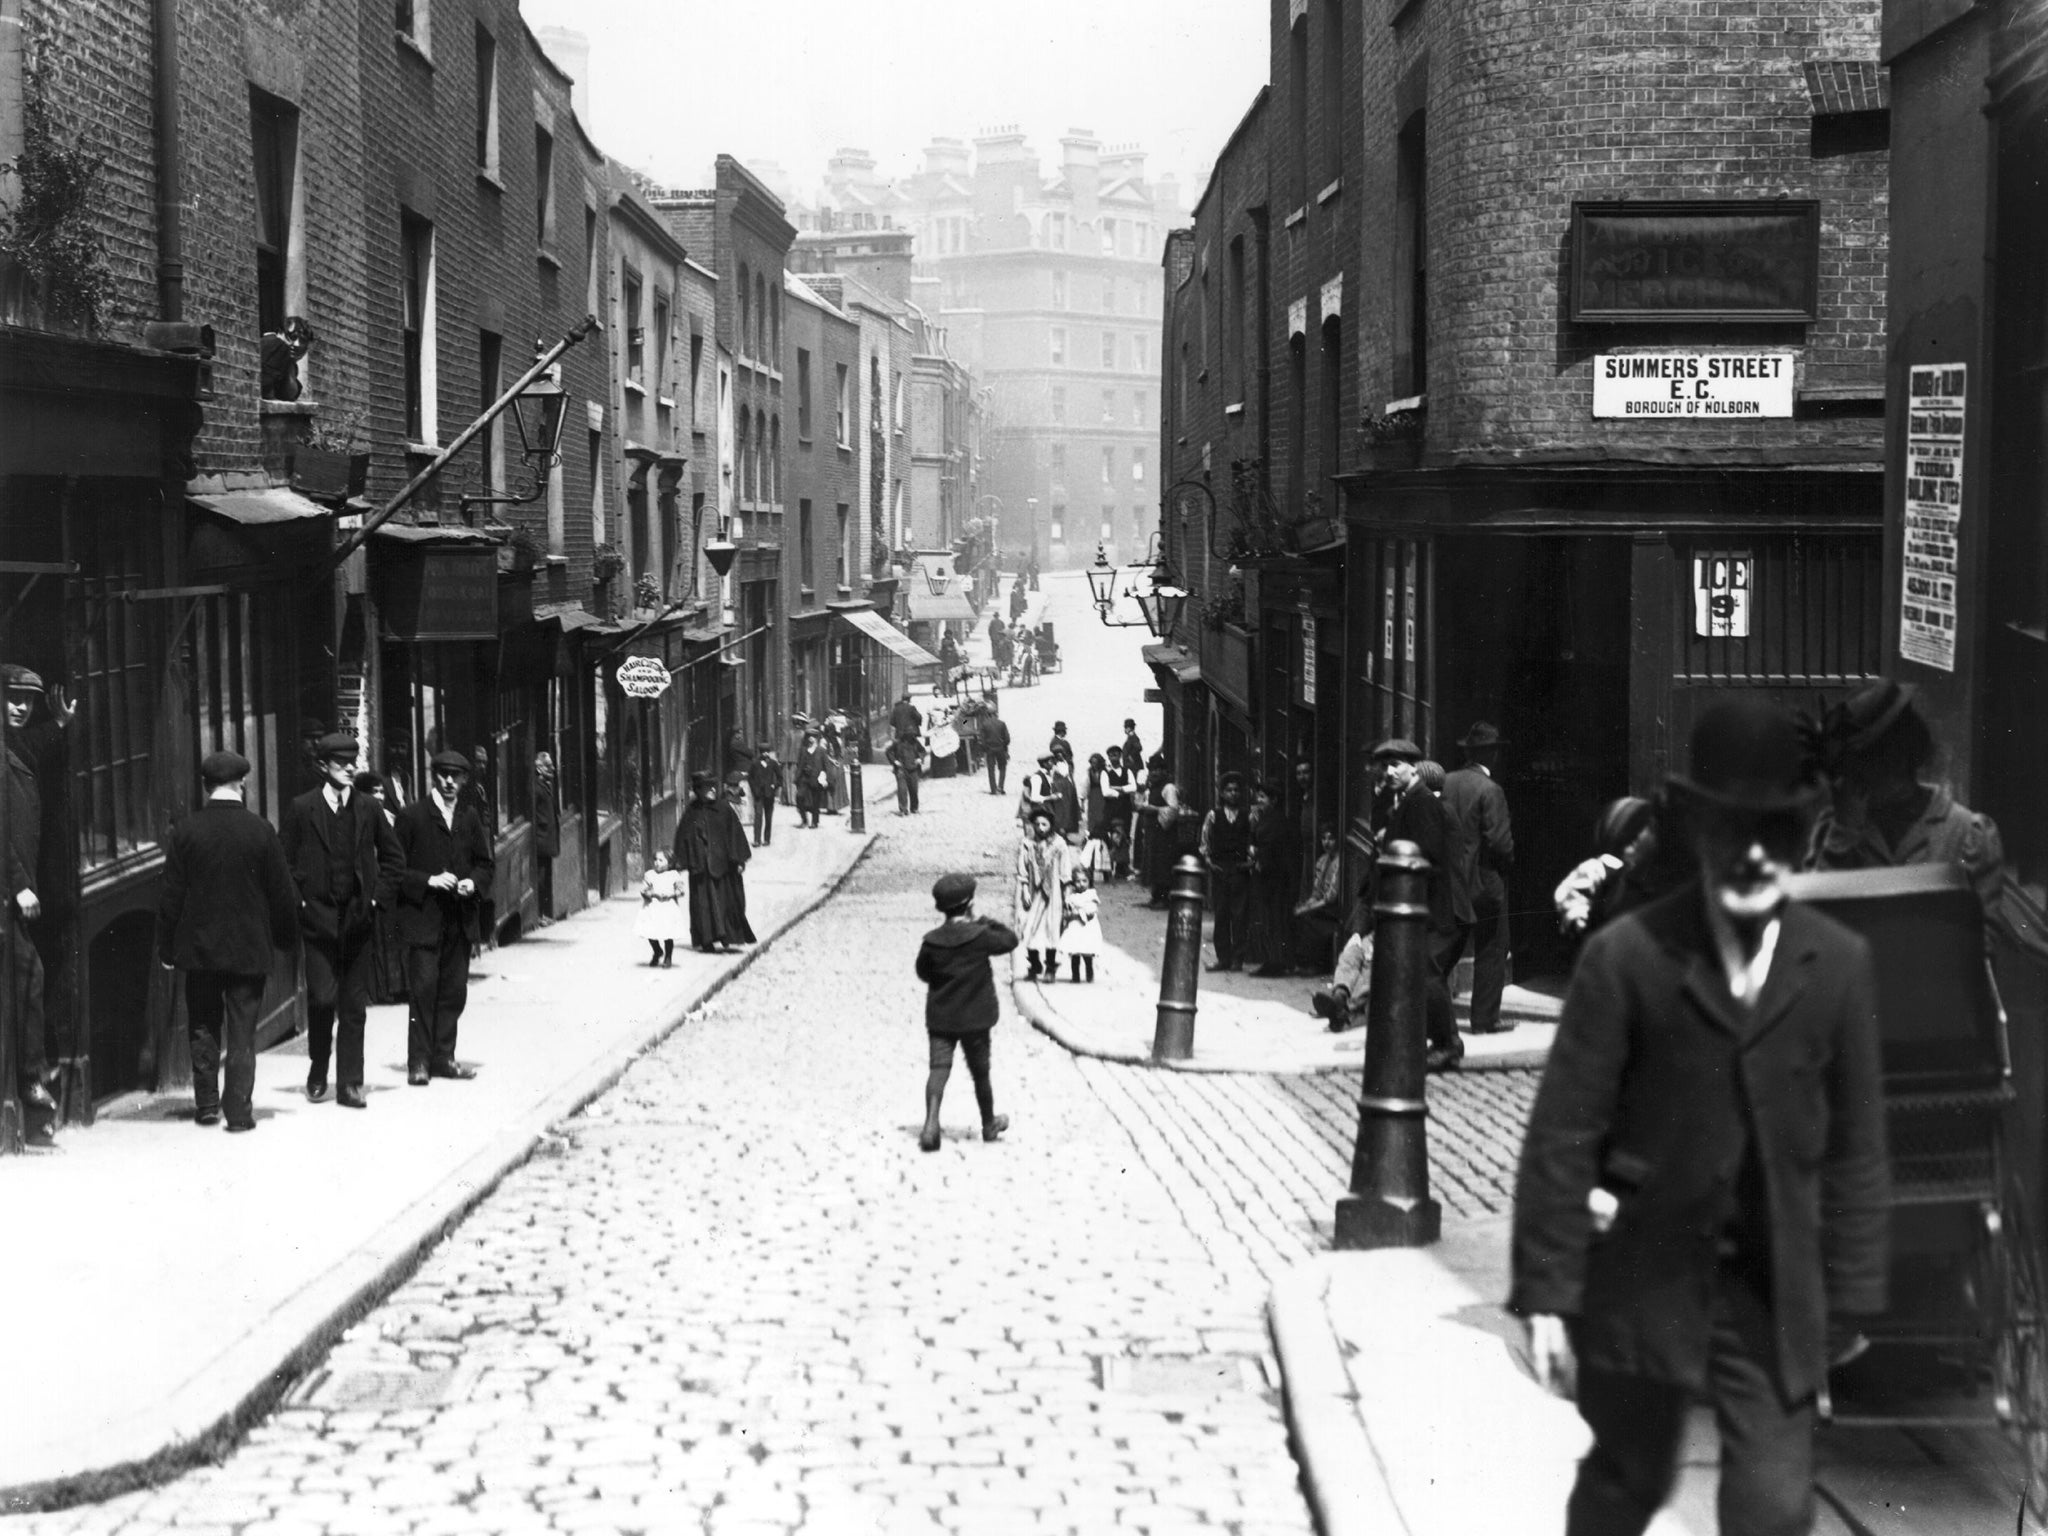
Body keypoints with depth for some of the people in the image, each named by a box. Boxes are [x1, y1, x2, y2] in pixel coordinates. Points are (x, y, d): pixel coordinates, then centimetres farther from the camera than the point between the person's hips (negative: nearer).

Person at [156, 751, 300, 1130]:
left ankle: (206, 1105, 18)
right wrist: (286, 938, 11)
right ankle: (239, 1110, 1)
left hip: (198, 946, 1)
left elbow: (171, 894, -2)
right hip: (249, 949, -1)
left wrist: (166, 946, 6)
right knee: (242, 1033, 3)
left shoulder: (186, 830, -5)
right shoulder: (259, 830, -7)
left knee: (203, 1029, 14)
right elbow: (282, 893, -2)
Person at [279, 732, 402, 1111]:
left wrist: (381, 896, 6)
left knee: (354, 1005, 4)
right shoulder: (301, 808, -1)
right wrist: (297, 901, -4)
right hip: (317, 919, -2)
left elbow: (391, 855, 16)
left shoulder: (369, 809, 6)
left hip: (359, 919, 2)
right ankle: (318, 1070, 15)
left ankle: (350, 1085, 10)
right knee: (322, 997, -9)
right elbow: (283, 861, 2)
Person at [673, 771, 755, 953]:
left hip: (721, 861, 0)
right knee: (703, 902, 1)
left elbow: (735, 834, 0)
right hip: (700, 864, 0)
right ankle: (707, 940, 6)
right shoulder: (691, 812, 1)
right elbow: (682, 836, 5)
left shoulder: (723, 809, -1)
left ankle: (727, 938, 9)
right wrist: (680, 862, 1)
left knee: (727, 901, 1)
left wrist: (739, 860, -5)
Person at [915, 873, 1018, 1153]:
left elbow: (923, 972, 7)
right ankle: (989, 1124, 33)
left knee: (938, 1068, -4)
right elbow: (1010, 940, 1)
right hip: (975, 1018, -1)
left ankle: (931, 1124, -24)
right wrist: (988, 922, 12)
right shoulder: (980, 937, -15)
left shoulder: (932, 941, -6)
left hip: (939, 1017, 1)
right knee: (980, 1072, 14)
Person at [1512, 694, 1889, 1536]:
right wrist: (1546, 1295, -10)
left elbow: (1856, 1144, 4)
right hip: (1642, 1282, -1)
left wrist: (1850, 1296, 3)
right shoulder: (1626, 956, -11)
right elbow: (1561, 1134, -9)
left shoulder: (1840, 965, -2)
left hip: (1776, 1293, 2)